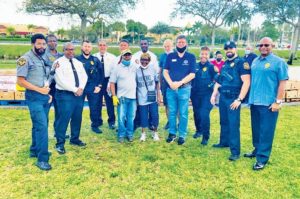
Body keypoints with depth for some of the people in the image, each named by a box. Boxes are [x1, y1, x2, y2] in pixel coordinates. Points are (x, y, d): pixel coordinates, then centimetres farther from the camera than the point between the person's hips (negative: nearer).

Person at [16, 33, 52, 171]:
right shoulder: (26, 59, -9)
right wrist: (39, 89, -15)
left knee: (38, 125, 15)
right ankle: (42, 159, -4)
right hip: (34, 97, -7)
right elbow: (20, 81, -14)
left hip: (45, 96, 7)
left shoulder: (44, 58, 13)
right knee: (42, 125, -11)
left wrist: (48, 93, 8)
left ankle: (34, 150, 31)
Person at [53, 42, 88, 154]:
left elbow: (84, 76, 7)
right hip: (65, 95, -6)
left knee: (77, 118, 12)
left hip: (79, 94, 6)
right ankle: (60, 143, 7)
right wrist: (74, 90, -17)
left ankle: (74, 139, 28)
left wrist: (81, 88, -11)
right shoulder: (58, 63, -5)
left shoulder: (78, 63, 14)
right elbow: (60, 80, -15)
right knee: (64, 119, -6)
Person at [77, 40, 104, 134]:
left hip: (93, 88, 1)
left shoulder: (95, 60, 6)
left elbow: (101, 73, 7)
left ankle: (95, 125, 22)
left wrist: (99, 86, 0)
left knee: (94, 107, 6)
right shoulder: (77, 59, 1)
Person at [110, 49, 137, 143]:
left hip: (133, 97, 2)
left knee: (131, 117, 8)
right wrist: (114, 96, -7)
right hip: (122, 97, -2)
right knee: (121, 117, 0)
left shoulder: (134, 66, 7)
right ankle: (121, 135, 14)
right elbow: (112, 83, 0)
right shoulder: (117, 68, 0)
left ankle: (130, 134, 22)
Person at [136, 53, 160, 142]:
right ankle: (143, 133, 24)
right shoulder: (137, 70, -5)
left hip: (153, 98, 1)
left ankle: (155, 132, 25)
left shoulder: (153, 69, -4)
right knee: (143, 116, 7)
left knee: (154, 116, 7)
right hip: (142, 99, 0)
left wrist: (158, 95, 3)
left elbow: (157, 82, 4)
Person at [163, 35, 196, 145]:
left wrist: (180, 83, -14)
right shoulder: (170, 56, 9)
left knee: (183, 113, 3)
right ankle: (172, 133, 21)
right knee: (172, 112, 8)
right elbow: (165, 72, 4)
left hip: (184, 89, -2)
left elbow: (192, 74, -4)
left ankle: (182, 135, 13)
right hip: (171, 89, 2)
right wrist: (171, 83, -12)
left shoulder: (191, 57, 3)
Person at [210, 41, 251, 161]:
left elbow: (246, 82, -16)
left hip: (233, 98, -7)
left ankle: (235, 151, -1)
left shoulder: (241, 63, -9)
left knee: (233, 125, -7)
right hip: (223, 97, 7)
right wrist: (214, 95, 15)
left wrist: (239, 99, -20)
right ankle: (224, 142, 34)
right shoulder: (225, 64, 15)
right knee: (224, 122, 17)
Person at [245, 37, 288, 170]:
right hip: (254, 102, 6)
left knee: (266, 132, -1)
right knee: (256, 129, 17)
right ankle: (257, 150, 33)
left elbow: (282, 83, -9)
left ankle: (262, 158, 6)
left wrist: (278, 101, -15)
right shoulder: (255, 61, 13)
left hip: (269, 103, -6)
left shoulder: (279, 62, -6)